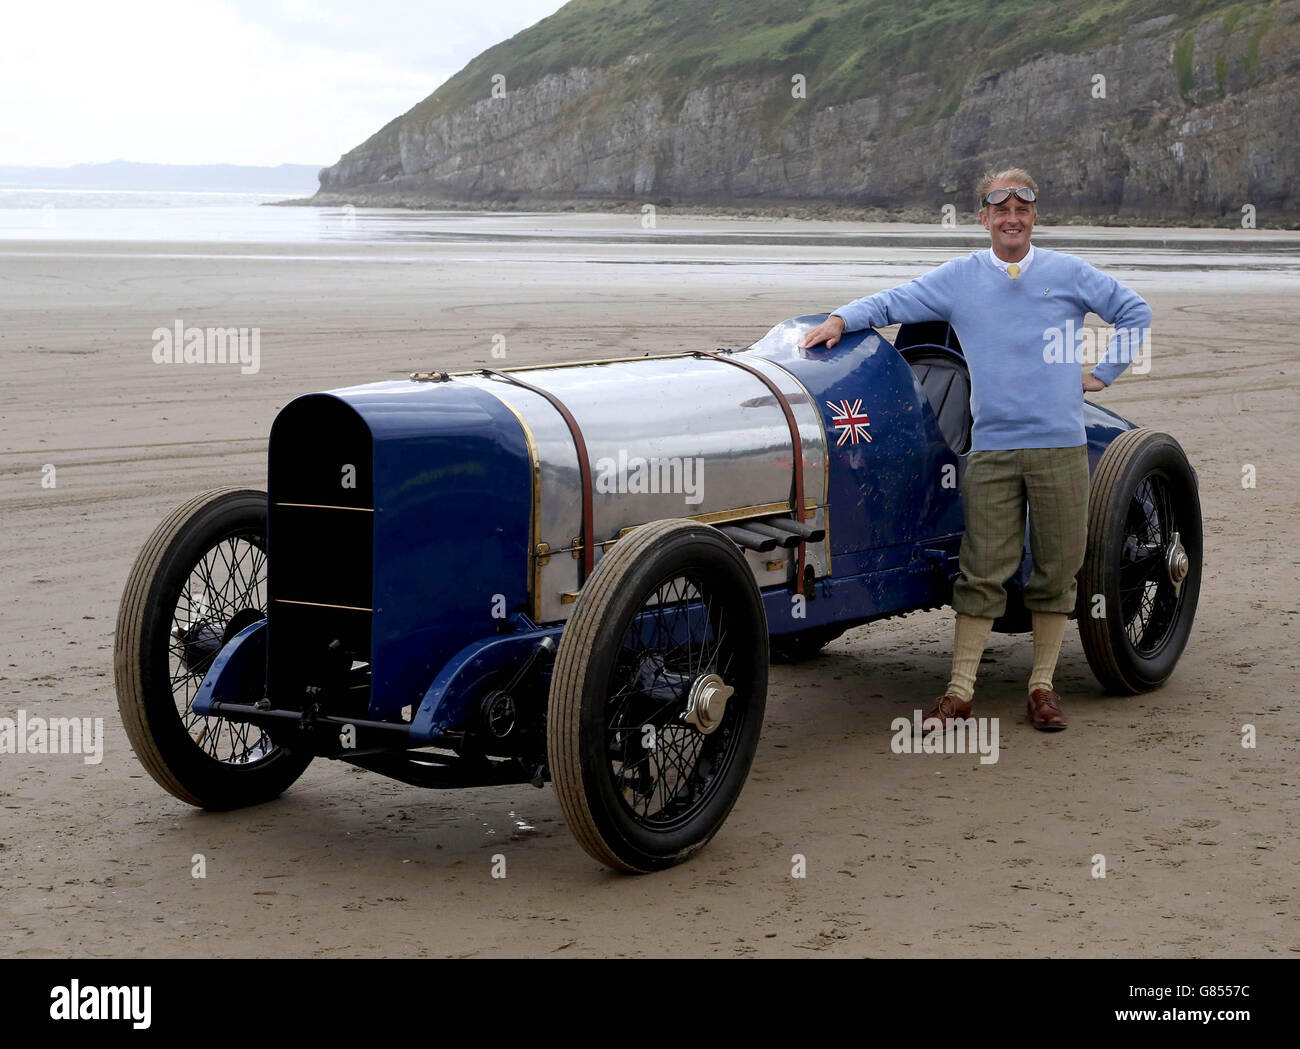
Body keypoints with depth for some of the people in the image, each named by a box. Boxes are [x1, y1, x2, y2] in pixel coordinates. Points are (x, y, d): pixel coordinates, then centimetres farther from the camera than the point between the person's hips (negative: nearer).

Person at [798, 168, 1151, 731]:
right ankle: (960, 691, 4)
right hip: (991, 447, 0)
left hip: (1061, 445, 1)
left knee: (1056, 569, 4)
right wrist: (842, 318, -8)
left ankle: (1042, 686, 15)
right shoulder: (958, 277, 8)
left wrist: (1103, 372, 9)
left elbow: (1135, 311, 16)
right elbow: (891, 303, 9)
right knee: (982, 572, -2)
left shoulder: (1068, 273, 7)